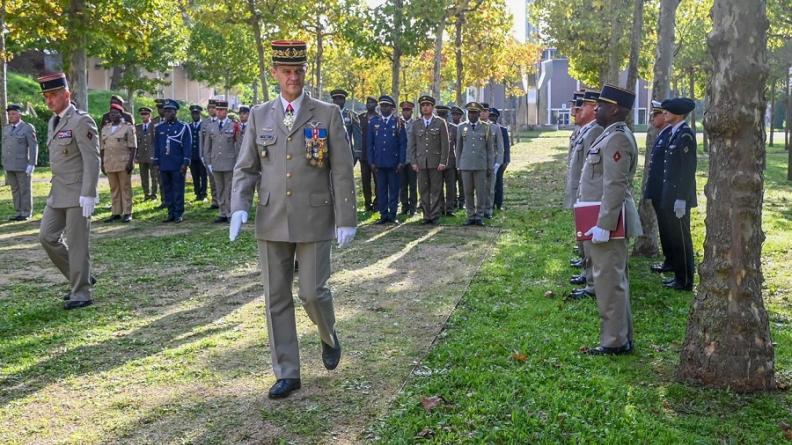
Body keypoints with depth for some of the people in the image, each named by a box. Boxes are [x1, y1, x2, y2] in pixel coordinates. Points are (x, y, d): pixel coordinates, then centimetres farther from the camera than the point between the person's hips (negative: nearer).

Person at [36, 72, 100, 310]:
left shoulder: (81, 121, -12)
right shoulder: (53, 122, 15)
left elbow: (92, 160, -18)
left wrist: (88, 194, -22)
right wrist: (56, 189, 19)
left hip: (78, 194, -9)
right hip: (57, 193, 9)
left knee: (77, 244, -2)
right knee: (47, 237, 7)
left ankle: (81, 294, 9)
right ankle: (80, 278, 21)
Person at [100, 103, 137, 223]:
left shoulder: (128, 127, -1)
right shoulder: (105, 128, 14)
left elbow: (133, 146, -5)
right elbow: (102, 147, 15)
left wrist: (130, 162, -13)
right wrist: (102, 163, 10)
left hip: (124, 163, -5)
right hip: (109, 164, 5)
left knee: (125, 188, -1)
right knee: (114, 189, 7)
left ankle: (127, 213, 3)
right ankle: (116, 213, 12)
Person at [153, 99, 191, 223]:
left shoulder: (183, 127, -2)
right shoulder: (159, 128, 10)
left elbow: (188, 146, -5)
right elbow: (156, 146, 14)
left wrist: (185, 163, -11)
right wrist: (157, 163, 10)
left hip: (178, 166, -4)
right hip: (164, 165, 4)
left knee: (178, 190, -1)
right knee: (167, 191, 8)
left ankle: (179, 214, 6)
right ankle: (171, 213, 15)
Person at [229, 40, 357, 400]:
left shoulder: (328, 114, 0)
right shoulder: (259, 116, 8)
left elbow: (342, 171, -2)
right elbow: (245, 168, 8)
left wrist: (346, 219, -7)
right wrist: (239, 208, -8)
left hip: (314, 220, -3)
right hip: (272, 221, 3)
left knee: (312, 292, -2)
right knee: (276, 299, 5)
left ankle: (329, 336, 32)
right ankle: (287, 373, 17)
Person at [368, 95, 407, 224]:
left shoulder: (398, 122, 2)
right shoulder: (373, 122, 7)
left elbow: (403, 143, 1)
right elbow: (370, 143, 8)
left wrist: (401, 162, -6)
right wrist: (371, 162, 1)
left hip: (394, 162, -2)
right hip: (379, 162, 2)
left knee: (394, 189, 3)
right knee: (381, 189, 5)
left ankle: (392, 215, 10)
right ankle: (383, 215, 11)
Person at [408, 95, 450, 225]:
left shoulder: (440, 123, 3)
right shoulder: (416, 124, 11)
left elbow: (445, 144, -1)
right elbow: (412, 145, 11)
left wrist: (443, 162, -8)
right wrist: (413, 162, 2)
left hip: (436, 162, -2)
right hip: (421, 163, 3)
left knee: (436, 190, 0)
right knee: (423, 190, 3)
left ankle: (435, 215, 5)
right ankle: (426, 215, 8)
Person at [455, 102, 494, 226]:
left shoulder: (486, 127, 3)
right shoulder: (461, 127, 7)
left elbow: (490, 148, 5)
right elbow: (458, 147, 12)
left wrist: (490, 167, 2)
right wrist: (458, 165, 9)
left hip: (481, 166, -1)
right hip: (466, 165, 1)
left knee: (481, 192, 0)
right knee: (468, 192, 3)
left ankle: (479, 217, 8)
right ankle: (471, 217, 11)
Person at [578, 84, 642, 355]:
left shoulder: (617, 138, -17)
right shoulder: (610, 135, 15)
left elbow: (615, 187, -23)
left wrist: (603, 226, -24)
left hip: (608, 221, -11)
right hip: (607, 221, 11)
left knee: (609, 281, -4)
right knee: (613, 280, 16)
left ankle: (615, 342, 4)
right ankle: (621, 337, 25)